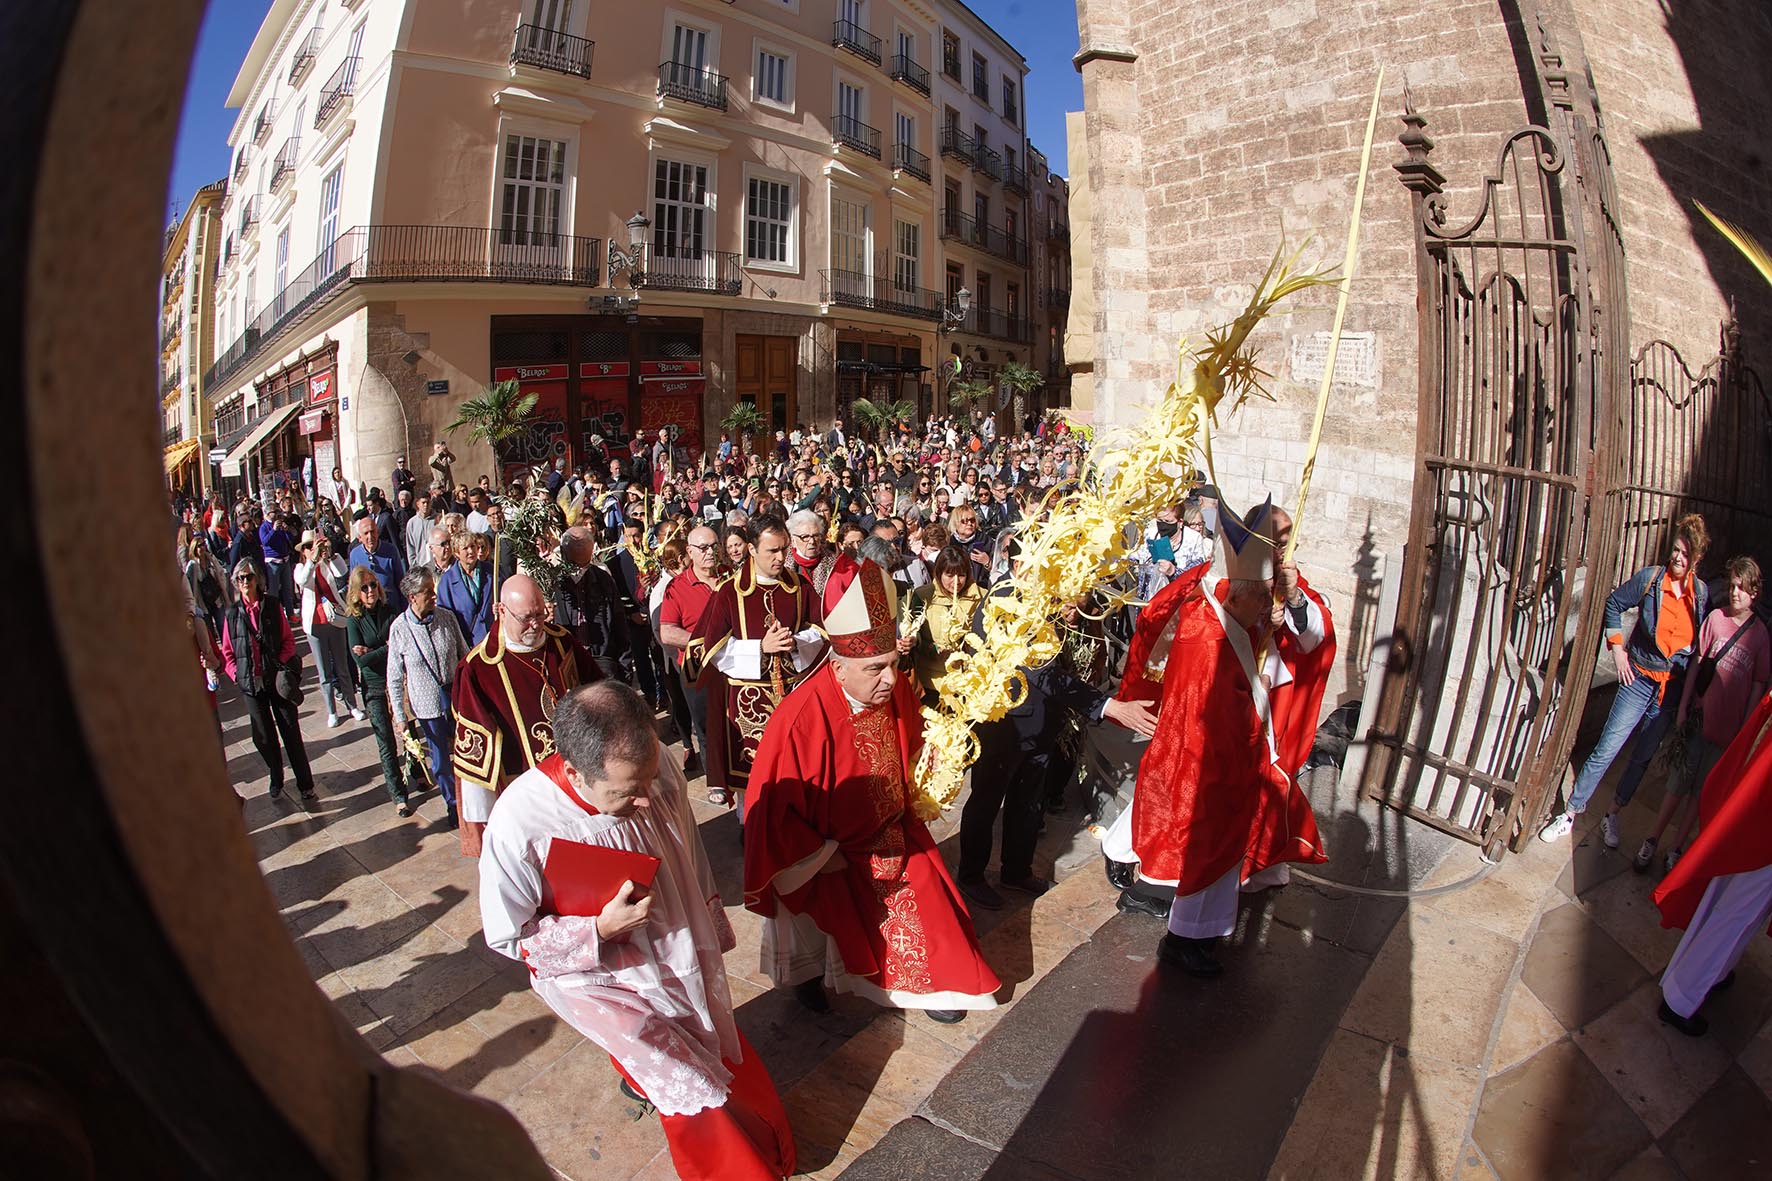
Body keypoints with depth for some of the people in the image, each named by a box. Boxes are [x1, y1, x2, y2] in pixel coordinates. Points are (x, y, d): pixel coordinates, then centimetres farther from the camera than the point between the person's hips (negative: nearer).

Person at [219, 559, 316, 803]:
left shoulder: (273, 606, 1)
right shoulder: (233, 613, 4)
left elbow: (289, 640, 3)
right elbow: (227, 652, 9)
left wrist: (282, 664, -10)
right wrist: (237, 674, -4)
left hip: (277, 679, -2)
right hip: (250, 683, 2)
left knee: (291, 731, 0)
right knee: (263, 736, 9)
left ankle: (305, 784, 9)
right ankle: (276, 779, 29)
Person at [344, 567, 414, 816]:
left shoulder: (390, 612, 1)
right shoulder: (353, 621, -4)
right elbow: (360, 659, -12)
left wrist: (373, 652, -15)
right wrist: (389, 648, -12)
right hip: (375, 686, -2)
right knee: (386, 742, -1)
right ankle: (398, 795, 6)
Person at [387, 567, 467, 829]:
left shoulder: (446, 617, -8)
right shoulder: (399, 628, -12)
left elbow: (465, 655, 4)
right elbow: (395, 677, -4)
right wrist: (399, 716, -4)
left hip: (458, 697, 1)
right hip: (427, 704, -1)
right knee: (440, 760, 12)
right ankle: (453, 804, 35)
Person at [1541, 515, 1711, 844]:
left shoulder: (1703, 593, -1)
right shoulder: (1649, 578, -9)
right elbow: (1613, 604, 3)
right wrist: (1617, 649, -3)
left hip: (1674, 688, 3)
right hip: (1640, 678, -3)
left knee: (1643, 758, 11)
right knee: (1606, 749, -5)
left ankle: (1612, 816, 27)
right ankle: (1570, 814, 4)